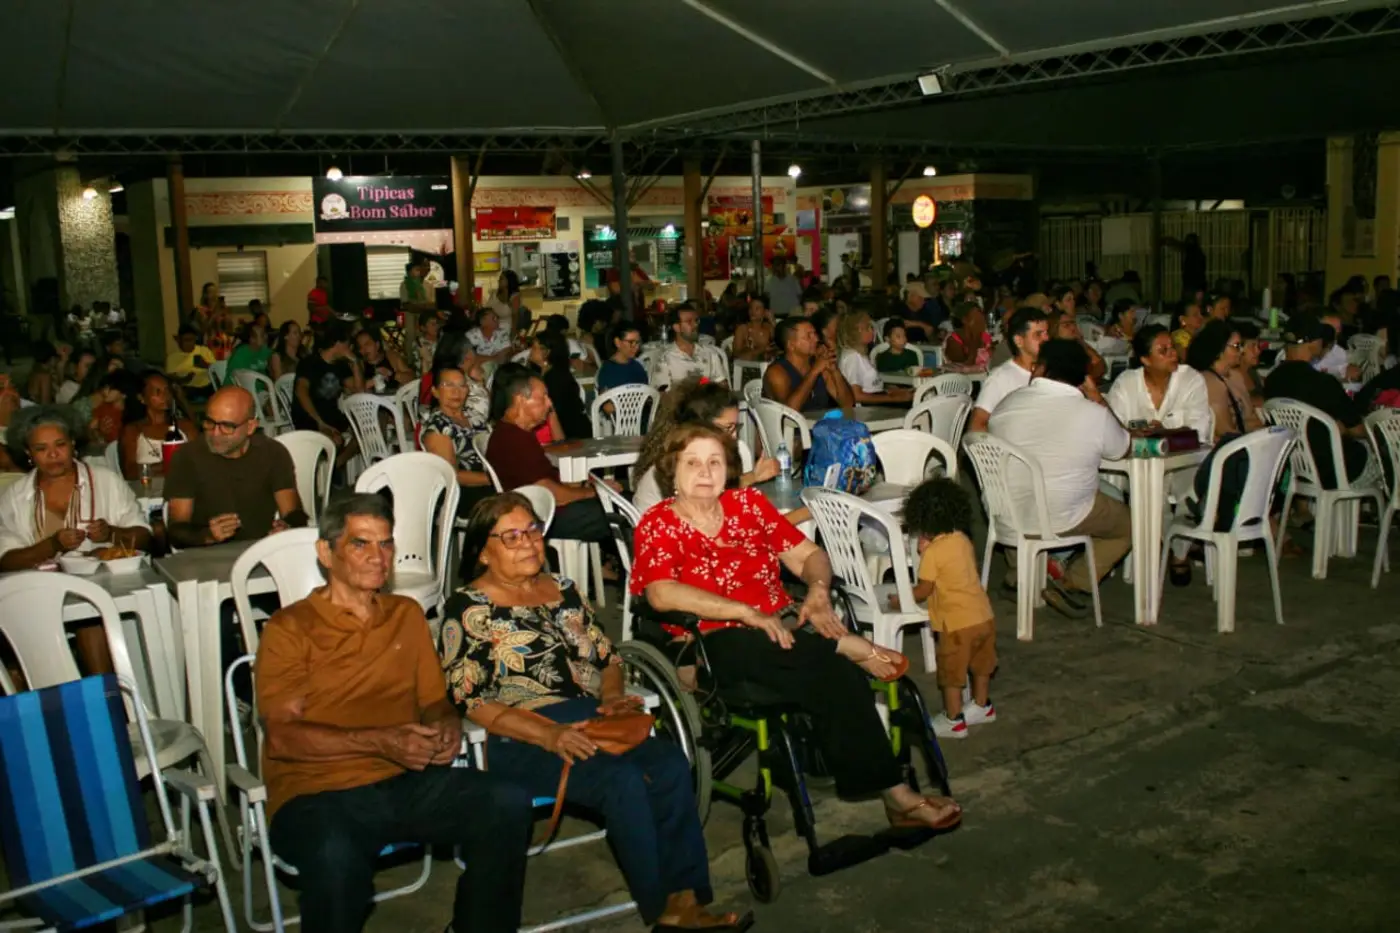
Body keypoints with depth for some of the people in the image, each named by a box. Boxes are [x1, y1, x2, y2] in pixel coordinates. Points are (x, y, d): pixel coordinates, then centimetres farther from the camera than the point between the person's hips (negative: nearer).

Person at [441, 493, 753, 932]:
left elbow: (607, 656, 22)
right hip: (521, 741, -5)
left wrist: (613, 697, -2)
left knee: (670, 763, -22)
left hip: (590, 721, 6)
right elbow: (469, 701, -9)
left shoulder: (562, 589, 19)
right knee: (623, 780, -30)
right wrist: (547, 734, -21)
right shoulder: (469, 609, 0)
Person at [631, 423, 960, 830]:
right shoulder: (658, 524, 0)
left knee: (837, 675, -29)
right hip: (715, 643, -4)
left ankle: (893, 793, -24)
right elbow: (662, 594, -18)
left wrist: (818, 591, -10)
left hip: (782, 626, 4)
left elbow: (809, 555, 13)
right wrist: (748, 613, -24)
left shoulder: (748, 503, 13)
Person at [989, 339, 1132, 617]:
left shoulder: (1009, 403, -4)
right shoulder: (1095, 414, -12)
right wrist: (1098, 398, 13)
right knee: (1127, 524, 21)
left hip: (1007, 517, 4)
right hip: (1065, 519, -4)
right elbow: (1124, 449, 7)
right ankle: (1072, 585, 5)